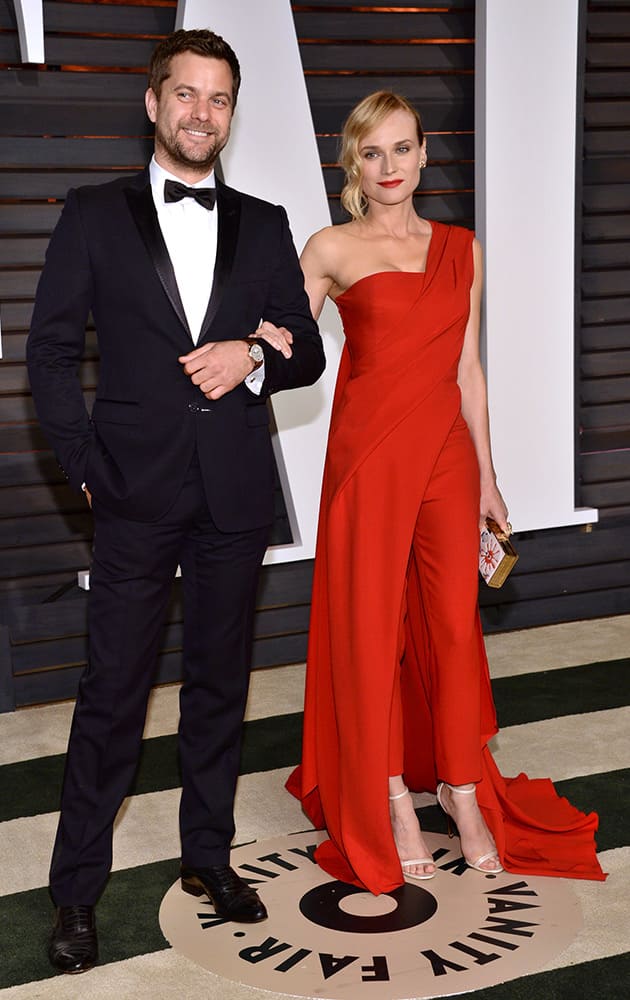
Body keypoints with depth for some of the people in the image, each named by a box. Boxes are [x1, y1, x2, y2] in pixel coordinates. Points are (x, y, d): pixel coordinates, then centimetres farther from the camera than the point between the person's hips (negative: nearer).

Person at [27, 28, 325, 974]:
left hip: (235, 493, 3)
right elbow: (51, 350, 1)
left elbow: (306, 354, 11)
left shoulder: (263, 225, 10)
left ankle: (208, 854, 29)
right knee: (113, 690, 1)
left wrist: (254, 354, -11)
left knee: (219, 681, 13)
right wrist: (85, 465, -6)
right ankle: (77, 888, 14)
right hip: (137, 492, -3)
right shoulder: (94, 214, 3)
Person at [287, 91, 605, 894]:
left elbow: (467, 369, 13)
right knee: (372, 624, 4)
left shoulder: (462, 250, 11)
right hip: (368, 451, -2)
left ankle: (463, 787, 22)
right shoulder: (331, 249, 3)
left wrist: (486, 474, 13)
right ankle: (390, 798, 20)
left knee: (455, 623, 4)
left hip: (446, 451, 3)